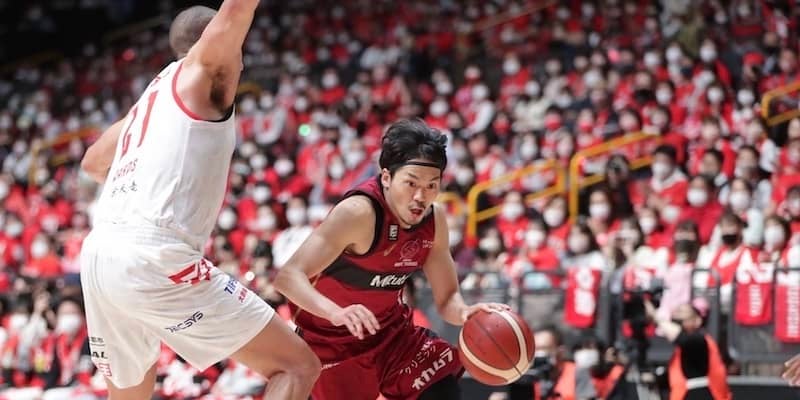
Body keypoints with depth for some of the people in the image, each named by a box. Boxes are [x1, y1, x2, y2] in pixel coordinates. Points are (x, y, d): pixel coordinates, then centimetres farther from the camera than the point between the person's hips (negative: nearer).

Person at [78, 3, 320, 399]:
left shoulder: (151, 98, 28)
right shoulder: (198, 70, 7)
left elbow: (93, 163, 44)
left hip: (98, 252, 8)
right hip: (154, 258, -8)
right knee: (298, 367, -4)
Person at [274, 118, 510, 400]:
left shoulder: (434, 219, -7)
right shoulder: (359, 212, -28)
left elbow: (446, 298, 1)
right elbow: (288, 276, -36)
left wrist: (465, 312, -24)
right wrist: (336, 312, -55)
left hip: (390, 331, 6)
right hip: (332, 341, -6)